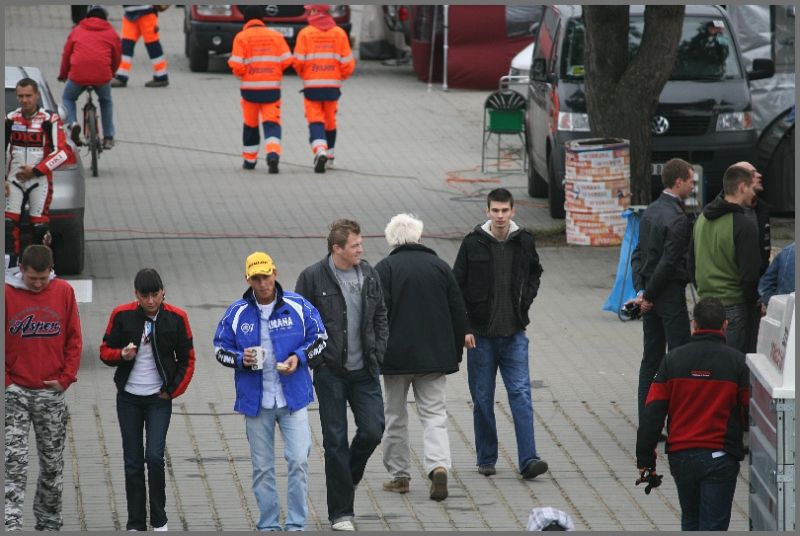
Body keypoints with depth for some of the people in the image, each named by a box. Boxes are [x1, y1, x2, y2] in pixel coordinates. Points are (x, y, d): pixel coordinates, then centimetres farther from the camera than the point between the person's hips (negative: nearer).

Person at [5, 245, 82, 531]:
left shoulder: (64, 292, 0)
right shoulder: (7, 293, -6)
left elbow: (74, 339, 5)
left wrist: (66, 377, -2)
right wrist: (6, 380, -6)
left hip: (52, 391, 2)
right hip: (15, 391, -2)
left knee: (53, 464, 9)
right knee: (14, 462, -11)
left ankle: (48, 523, 21)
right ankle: (11, 523, -14)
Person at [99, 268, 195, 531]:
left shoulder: (176, 317, -4)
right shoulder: (122, 315, -4)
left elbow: (187, 359, 4)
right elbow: (105, 351, 3)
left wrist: (173, 390, -3)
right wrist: (122, 354, -17)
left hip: (159, 399, -1)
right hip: (128, 398, 1)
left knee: (154, 457, -12)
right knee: (132, 462, 3)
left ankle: (159, 520, 3)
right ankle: (136, 524, 11)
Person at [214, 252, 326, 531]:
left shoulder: (298, 307, -2)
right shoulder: (237, 313, 1)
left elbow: (319, 339, 7)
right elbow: (220, 348, 9)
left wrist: (299, 357, -10)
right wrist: (241, 359, -11)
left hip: (293, 398, -1)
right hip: (255, 402, 1)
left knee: (298, 461, -8)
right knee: (262, 467, 7)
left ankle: (296, 524, 2)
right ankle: (268, 525, 16)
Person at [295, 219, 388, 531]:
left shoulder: (369, 275, 6)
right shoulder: (313, 278, -7)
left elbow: (380, 316, 16)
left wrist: (378, 353, 6)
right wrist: (314, 357, -7)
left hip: (365, 371, 3)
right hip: (330, 372, -3)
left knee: (372, 431, -5)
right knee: (335, 441, 0)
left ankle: (350, 477, 26)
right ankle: (340, 513, 7)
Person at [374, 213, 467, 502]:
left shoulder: (384, 269, -6)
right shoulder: (440, 266, 5)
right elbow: (458, 313, 8)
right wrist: (455, 353, 17)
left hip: (396, 356, -2)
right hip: (435, 356, 2)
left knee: (395, 416, 11)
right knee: (434, 415, 3)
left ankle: (399, 475, 16)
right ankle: (438, 465, -19)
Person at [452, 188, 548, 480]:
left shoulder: (524, 242, 2)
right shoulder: (473, 244, -4)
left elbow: (535, 273, 22)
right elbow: (457, 287, -1)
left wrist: (526, 299, 6)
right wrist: (464, 327, -7)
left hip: (514, 334, 1)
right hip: (481, 335, -1)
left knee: (521, 394, -7)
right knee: (483, 399, 6)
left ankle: (528, 460, -11)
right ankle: (486, 459, 17)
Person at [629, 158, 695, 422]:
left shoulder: (651, 211, 10)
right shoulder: (677, 219, -17)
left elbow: (638, 254, 12)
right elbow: (668, 263, -20)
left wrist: (641, 290, 5)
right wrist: (648, 295, -10)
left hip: (651, 297, 9)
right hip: (670, 293, -9)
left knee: (651, 358, 11)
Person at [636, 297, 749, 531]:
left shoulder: (672, 360, 1)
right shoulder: (737, 362, -5)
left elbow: (652, 413, -1)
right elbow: (751, 414, -3)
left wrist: (644, 458, 3)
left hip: (681, 456, 3)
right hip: (720, 457, -3)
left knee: (690, 519, 21)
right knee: (713, 526, -2)